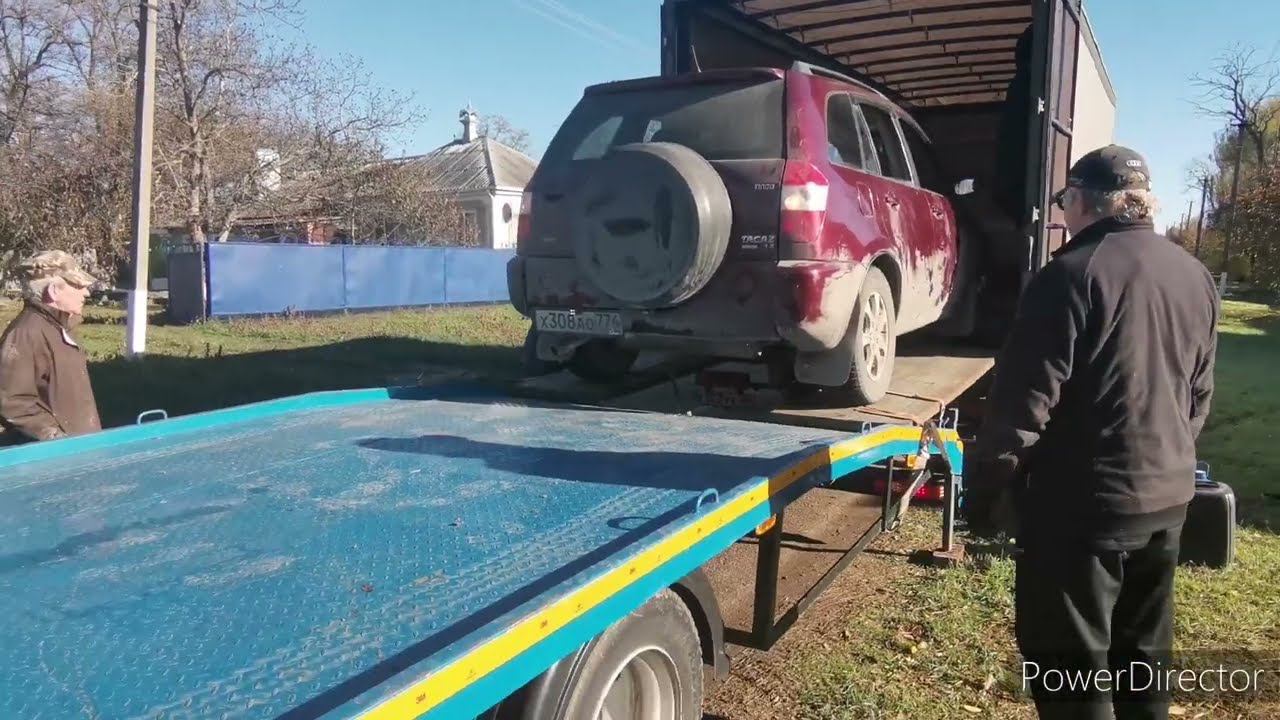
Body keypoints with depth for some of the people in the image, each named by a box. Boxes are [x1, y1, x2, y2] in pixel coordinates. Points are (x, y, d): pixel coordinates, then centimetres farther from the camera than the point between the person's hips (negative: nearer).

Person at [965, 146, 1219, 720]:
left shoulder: (1072, 274, -17)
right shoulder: (1195, 276, 7)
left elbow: (1024, 402, -18)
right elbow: (1200, 394, 17)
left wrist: (984, 492, -8)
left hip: (1083, 503, -8)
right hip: (1167, 496, 8)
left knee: (1072, 671, 4)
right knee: (1142, 657, 22)